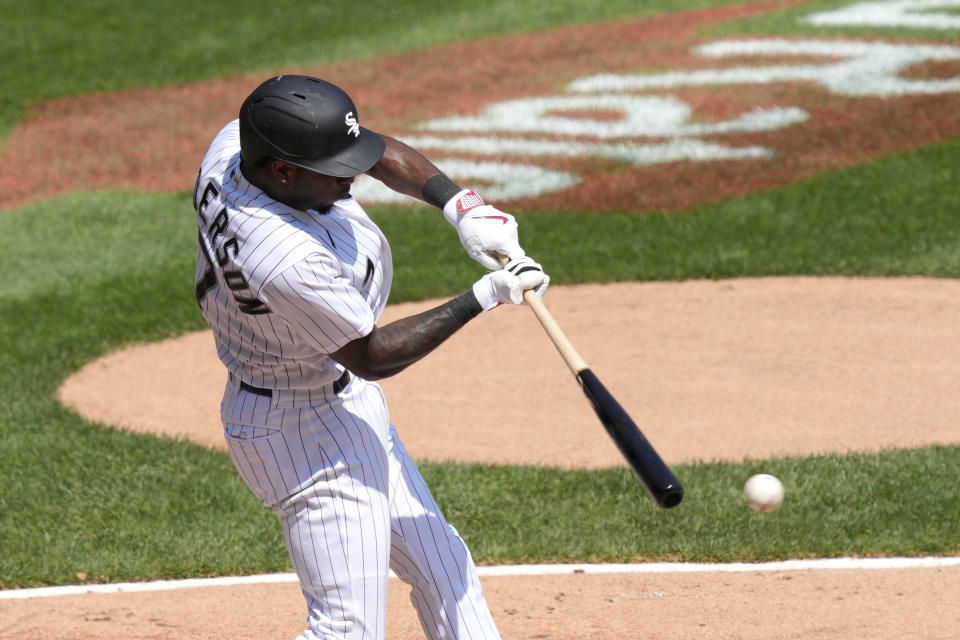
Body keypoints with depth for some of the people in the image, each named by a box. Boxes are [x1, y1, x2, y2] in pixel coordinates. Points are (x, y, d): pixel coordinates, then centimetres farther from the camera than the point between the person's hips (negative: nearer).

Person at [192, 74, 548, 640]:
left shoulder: (238, 144, -12)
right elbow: (372, 356, -22)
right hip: (308, 434, -10)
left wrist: (462, 207, -13)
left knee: (440, 566, 22)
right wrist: (483, 298, -19)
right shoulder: (288, 260, -37)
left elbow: (383, 153, 2)